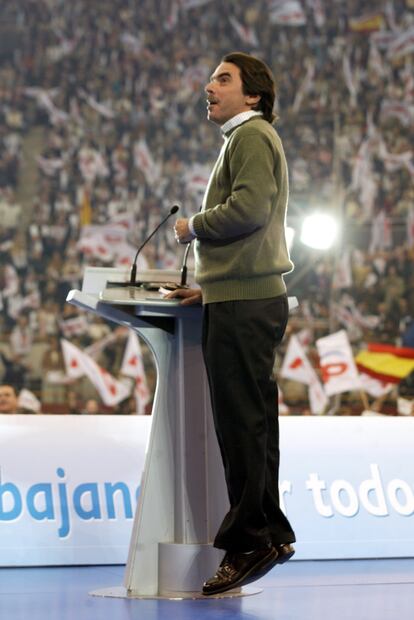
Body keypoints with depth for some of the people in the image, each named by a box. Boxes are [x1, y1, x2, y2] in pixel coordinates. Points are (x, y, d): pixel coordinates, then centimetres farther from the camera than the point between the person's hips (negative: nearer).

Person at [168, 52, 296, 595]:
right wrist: (210, 285, 21)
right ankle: (271, 534, 14)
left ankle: (249, 540, -8)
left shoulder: (251, 135, -6)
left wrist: (193, 227, -6)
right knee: (250, 422, 11)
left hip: (244, 303, -11)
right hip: (245, 299, 11)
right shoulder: (246, 139, 26)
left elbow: (249, 208, -20)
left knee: (241, 421, -10)